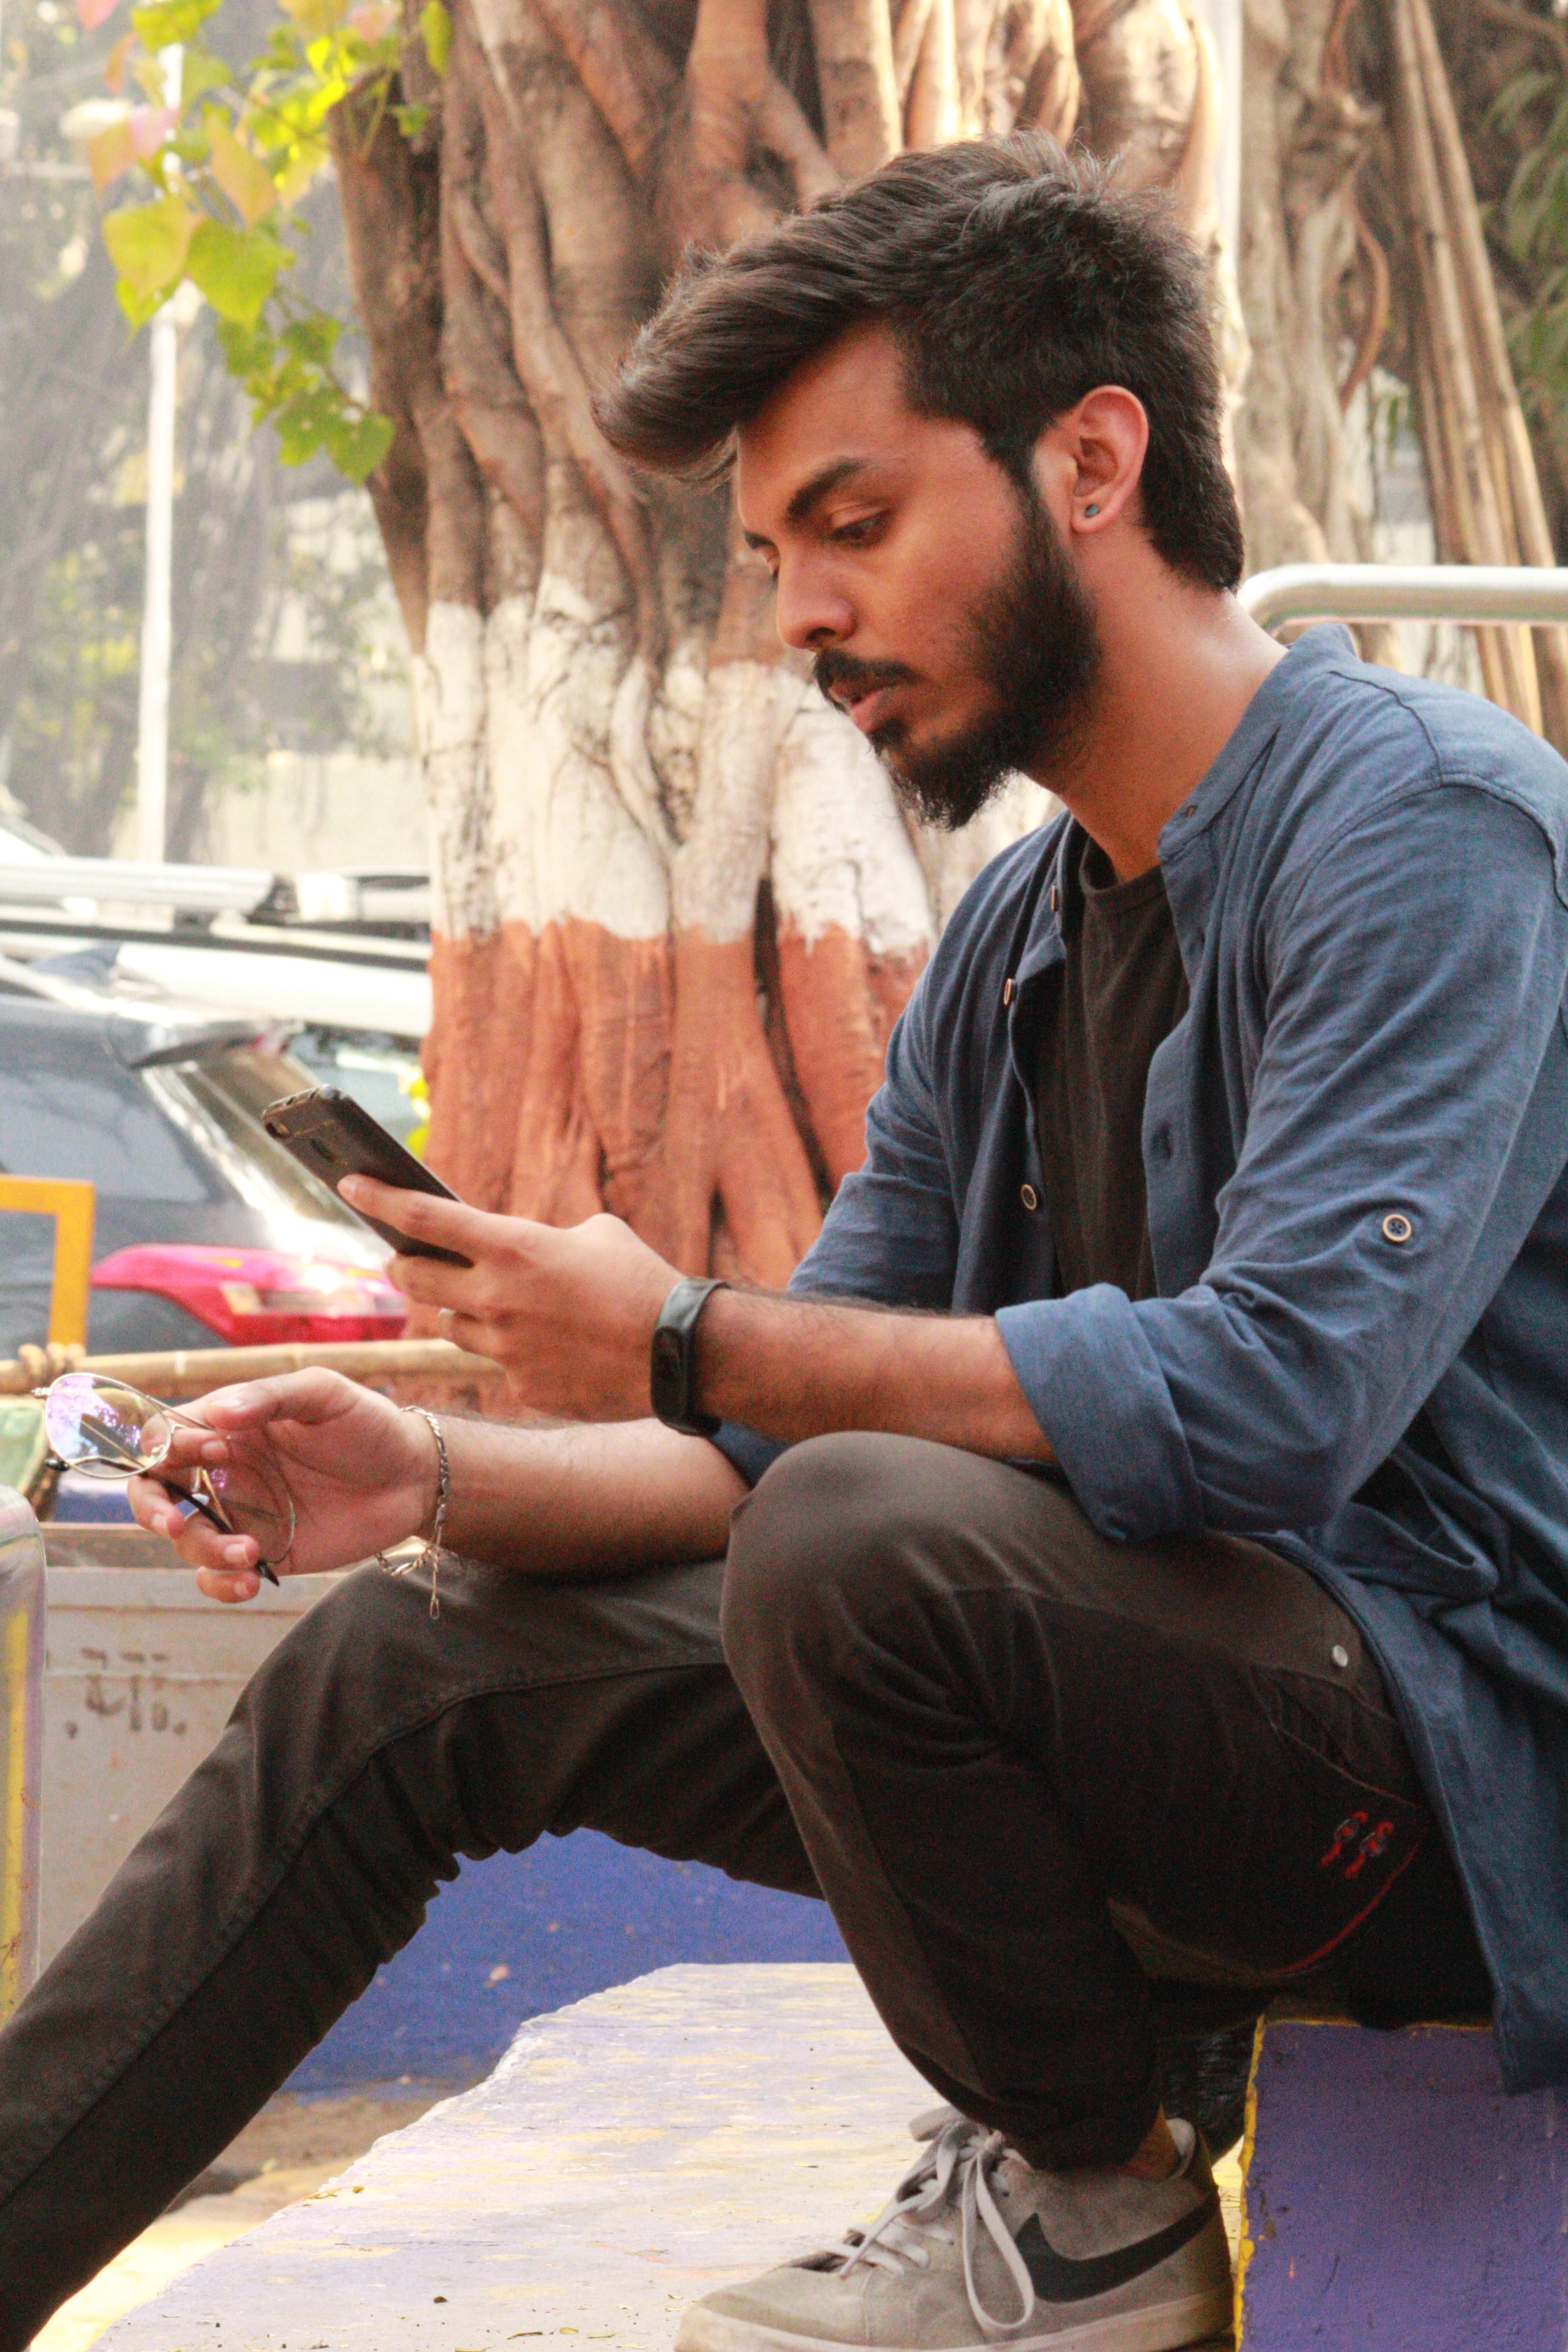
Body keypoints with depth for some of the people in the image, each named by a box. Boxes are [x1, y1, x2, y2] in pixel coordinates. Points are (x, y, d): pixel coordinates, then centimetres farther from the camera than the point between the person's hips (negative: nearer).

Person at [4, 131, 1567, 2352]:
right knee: (402, 1669, 8)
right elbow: (782, 1450, 16)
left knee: (864, 1540, -34)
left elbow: (1272, 1396, -28)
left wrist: (692, 1346, -19)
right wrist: (437, 1476, -4)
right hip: (1188, 1704, 9)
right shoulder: (1010, 941, 12)